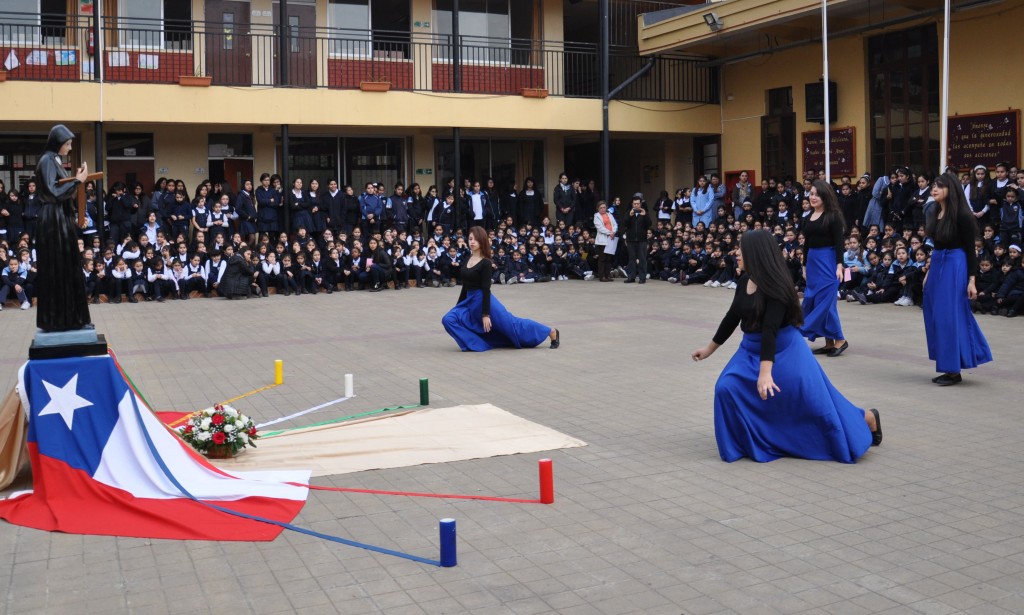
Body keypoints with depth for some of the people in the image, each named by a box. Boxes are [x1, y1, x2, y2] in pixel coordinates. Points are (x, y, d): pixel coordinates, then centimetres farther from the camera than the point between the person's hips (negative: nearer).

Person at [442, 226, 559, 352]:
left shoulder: (485, 263, -15)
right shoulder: (466, 261, 7)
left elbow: (486, 289, -18)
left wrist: (485, 314, -21)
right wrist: (457, 307, 18)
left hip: (483, 301, -7)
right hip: (469, 301, 7)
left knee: (511, 323, 2)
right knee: (448, 320, -6)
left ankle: (551, 332, 16)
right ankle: (474, 343, 3)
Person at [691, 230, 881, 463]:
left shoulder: (776, 286, -24)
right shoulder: (744, 281, -1)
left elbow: (770, 329, -33)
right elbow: (733, 317, 12)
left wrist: (765, 372, -42)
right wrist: (710, 348, 19)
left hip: (783, 351, -7)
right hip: (751, 349, 7)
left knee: (812, 400, 4)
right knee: (727, 389, -13)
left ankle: (868, 420, 28)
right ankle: (744, 443, 4)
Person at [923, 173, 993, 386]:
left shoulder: (962, 215, -12)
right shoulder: (934, 213, 9)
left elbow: (970, 249, -12)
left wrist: (971, 280, -16)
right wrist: (929, 272, 19)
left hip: (955, 267, -8)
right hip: (937, 265, 8)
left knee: (950, 316, -6)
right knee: (936, 316, 10)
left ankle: (954, 370, 3)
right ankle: (949, 367, 20)